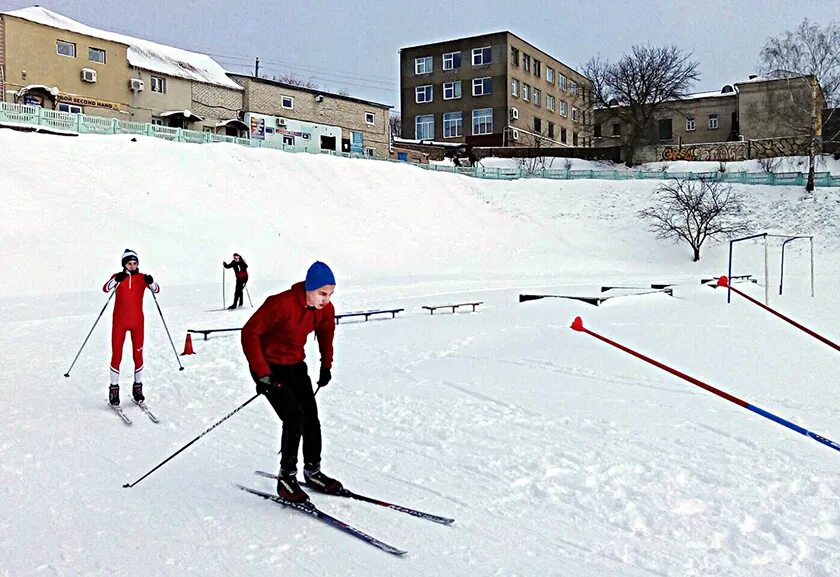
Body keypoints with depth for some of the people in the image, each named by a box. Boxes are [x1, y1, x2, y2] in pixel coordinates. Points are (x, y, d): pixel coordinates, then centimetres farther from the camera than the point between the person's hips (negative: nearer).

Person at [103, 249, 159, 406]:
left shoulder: (142, 278, 1)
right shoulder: (117, 277, -2)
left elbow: (156, 290, -14)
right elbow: (105, 289, -20)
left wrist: (150, 282, -35)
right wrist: (117, 280, -38)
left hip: (137, 321, 1)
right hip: (120, 322, -1)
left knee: (138, 355, 5)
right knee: (117, 355, 0)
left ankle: (138, 388, 18)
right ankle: (114, 389, 11)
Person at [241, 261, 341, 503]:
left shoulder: (325, 309, -10)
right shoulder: (281, 304, -30)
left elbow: (326, 334, 13)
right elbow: (250, 333, -24)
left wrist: (326, 366, 17)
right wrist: (262, 374, -26)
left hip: (295, 365, 6)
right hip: (269, 366, -6)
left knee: (311, 419, 3)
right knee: (294, 418, -16)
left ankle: (313, 472, 22)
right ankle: (286, 478, -2)